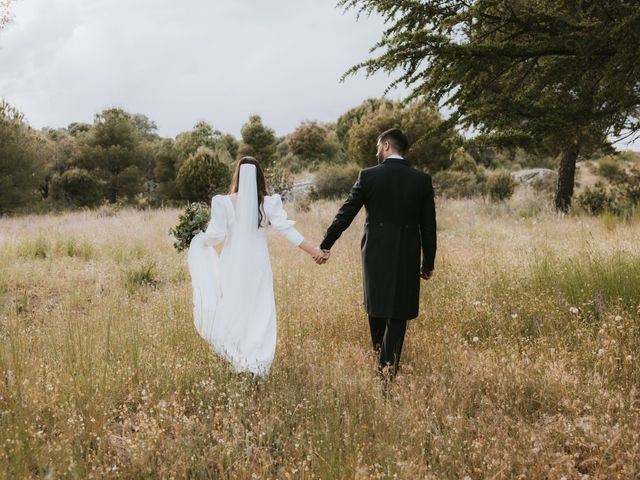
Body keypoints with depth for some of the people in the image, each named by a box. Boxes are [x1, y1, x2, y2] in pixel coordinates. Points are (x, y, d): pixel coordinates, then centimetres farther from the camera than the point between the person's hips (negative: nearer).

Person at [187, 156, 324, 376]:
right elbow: (286, 230, -10)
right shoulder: (269, 203, -6)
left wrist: (199, 239, 16)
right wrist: (313, 250, -7)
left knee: (231, 311, 10)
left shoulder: (224, 202, -8)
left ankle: (237, 360, 6)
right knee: (259, 314, 7)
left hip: (233, 266, -1)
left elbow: (215, 235, -6)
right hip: (258, 266, 1)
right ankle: (256, 364, 5)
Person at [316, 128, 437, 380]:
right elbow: (428, 226, 2)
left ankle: (379, 348, 28)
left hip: (376, 253, -1)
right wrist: (428, 262, 12)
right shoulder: (422, 180, -1)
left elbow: (345, 214, -2)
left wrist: (326, 245, 8)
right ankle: (389, 363, 2)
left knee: (376, 304, 20)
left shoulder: (368, 176, -5)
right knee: (398, 312, 7)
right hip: (407, 256, 1)